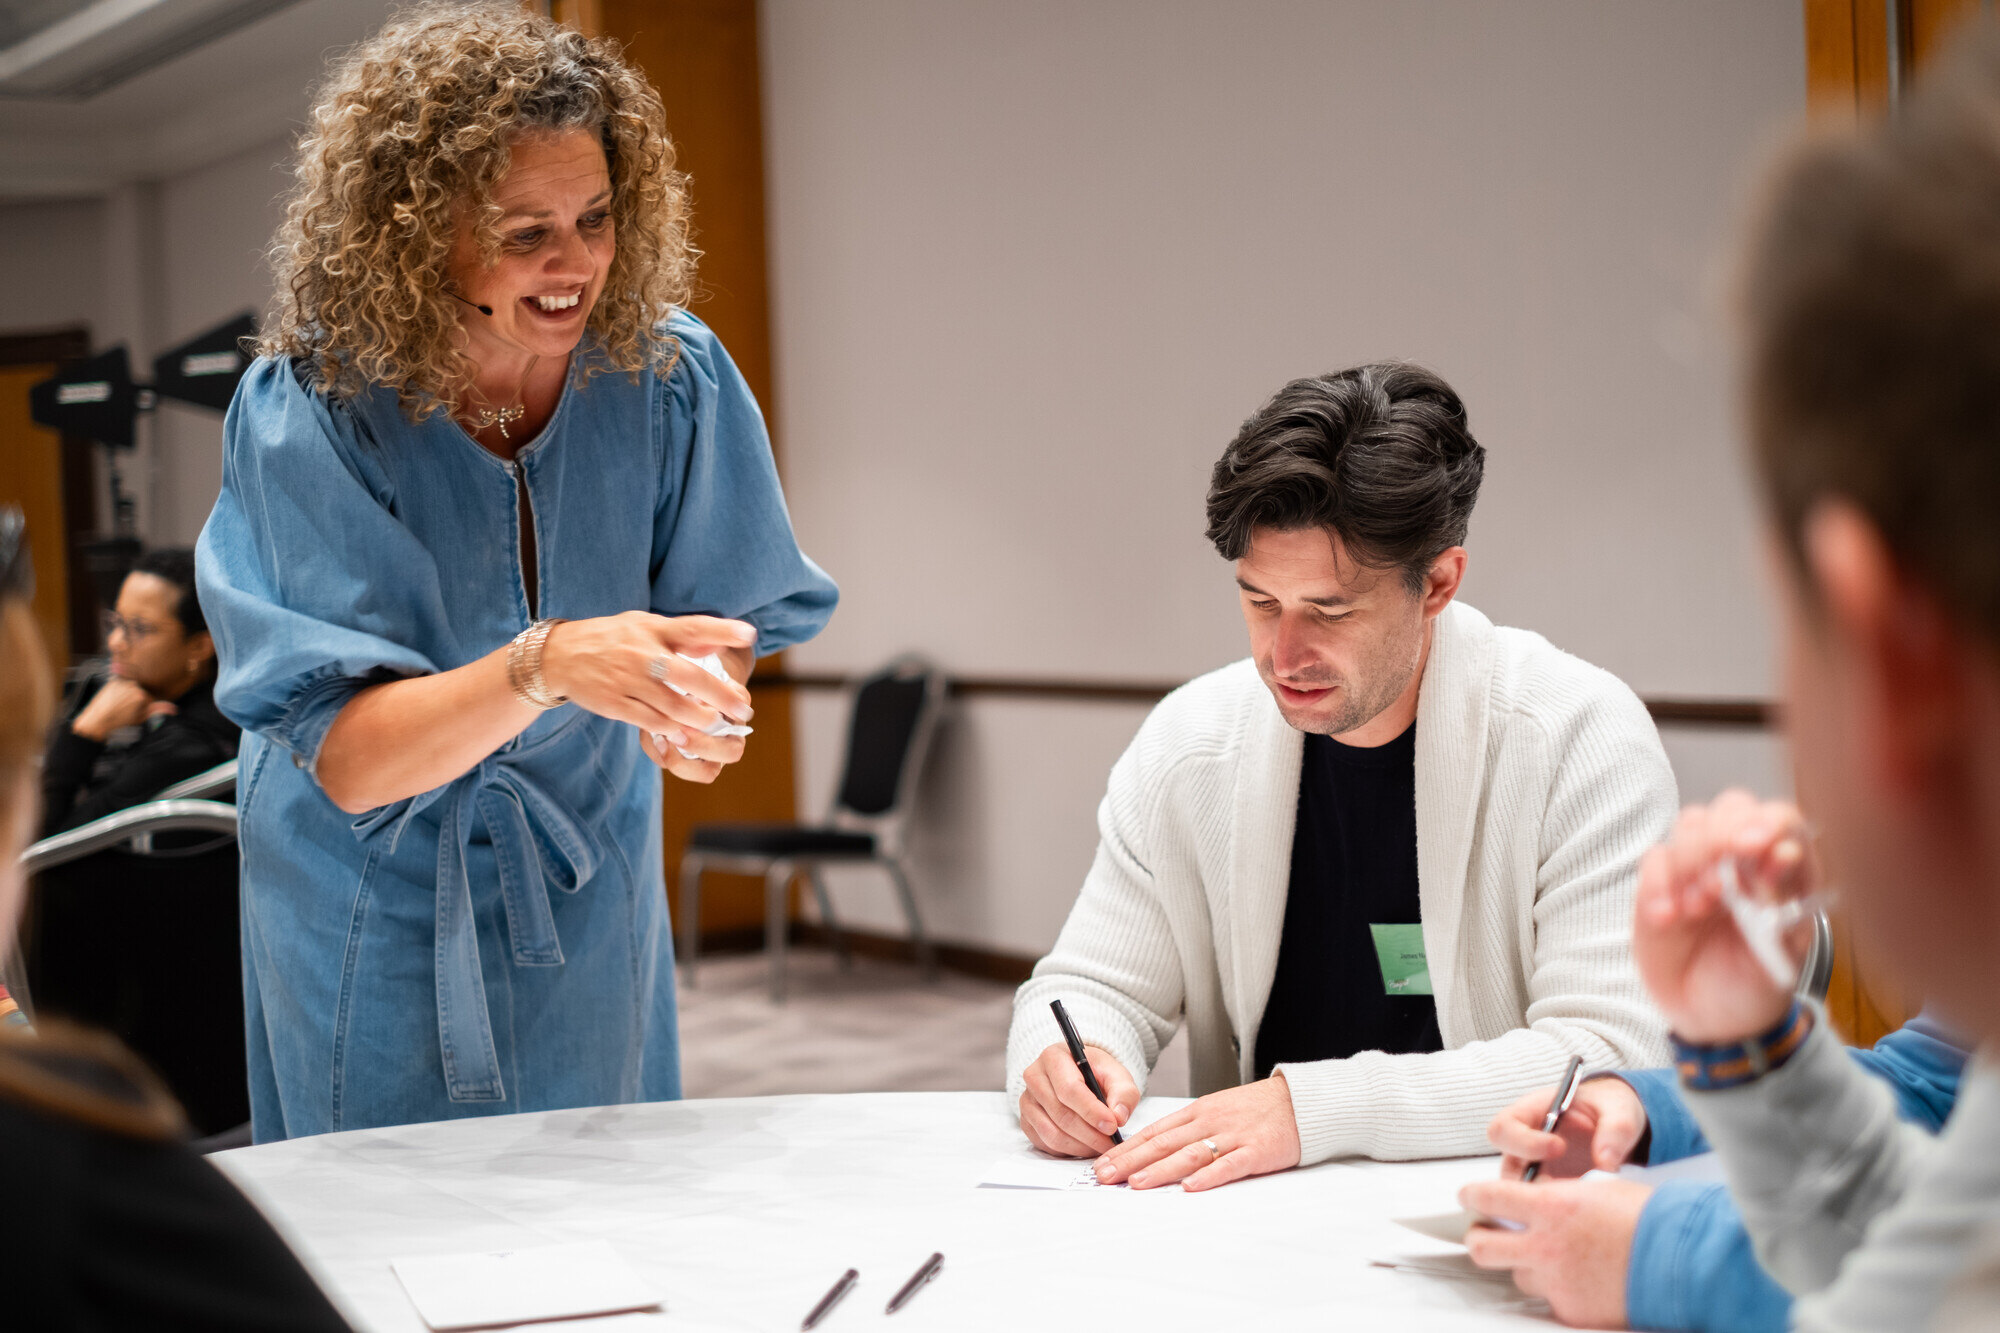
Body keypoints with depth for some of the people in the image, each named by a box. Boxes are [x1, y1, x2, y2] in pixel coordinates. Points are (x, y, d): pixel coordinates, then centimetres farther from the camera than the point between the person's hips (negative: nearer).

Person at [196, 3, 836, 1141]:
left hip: (585, 895, 2)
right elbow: (346, 761, -26)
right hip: (377, 909, -2)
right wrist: (545, 666, -43)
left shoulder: (670, 375, -15)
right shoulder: (306, 411, -22)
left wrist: (691, 698, -32)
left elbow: (734, 625, -8)